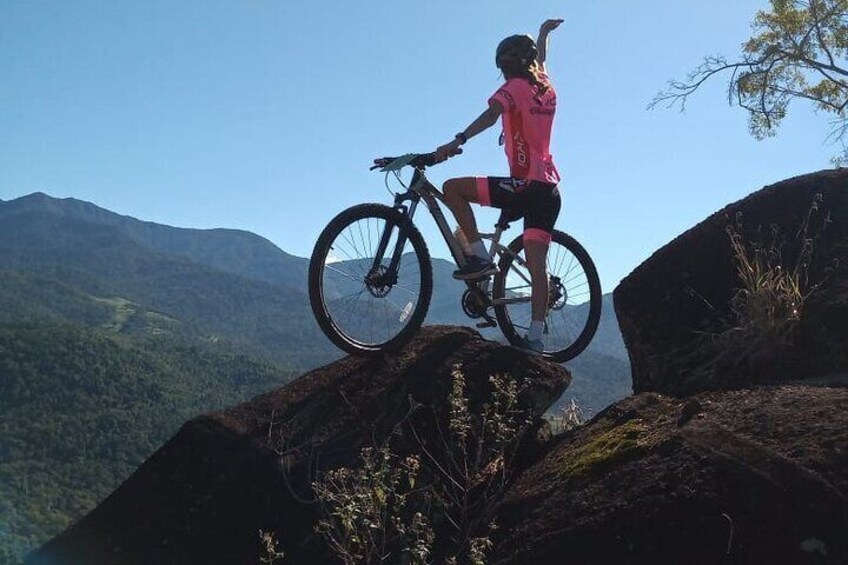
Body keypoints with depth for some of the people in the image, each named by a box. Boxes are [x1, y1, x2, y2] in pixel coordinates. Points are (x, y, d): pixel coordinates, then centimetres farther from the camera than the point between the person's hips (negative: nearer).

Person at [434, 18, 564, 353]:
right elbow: (540, 62, 42)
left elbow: (491, 114, -23)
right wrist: (544, 34, 61)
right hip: (550, 190, 8)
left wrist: (457, 142, -35)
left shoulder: (515, 87, -2)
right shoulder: (545, 87, 18)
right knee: (537, 265, 1)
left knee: (453, 188, -4)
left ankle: (480, 256, -9)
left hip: (525, 185, -8)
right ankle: (535, 337, -4)